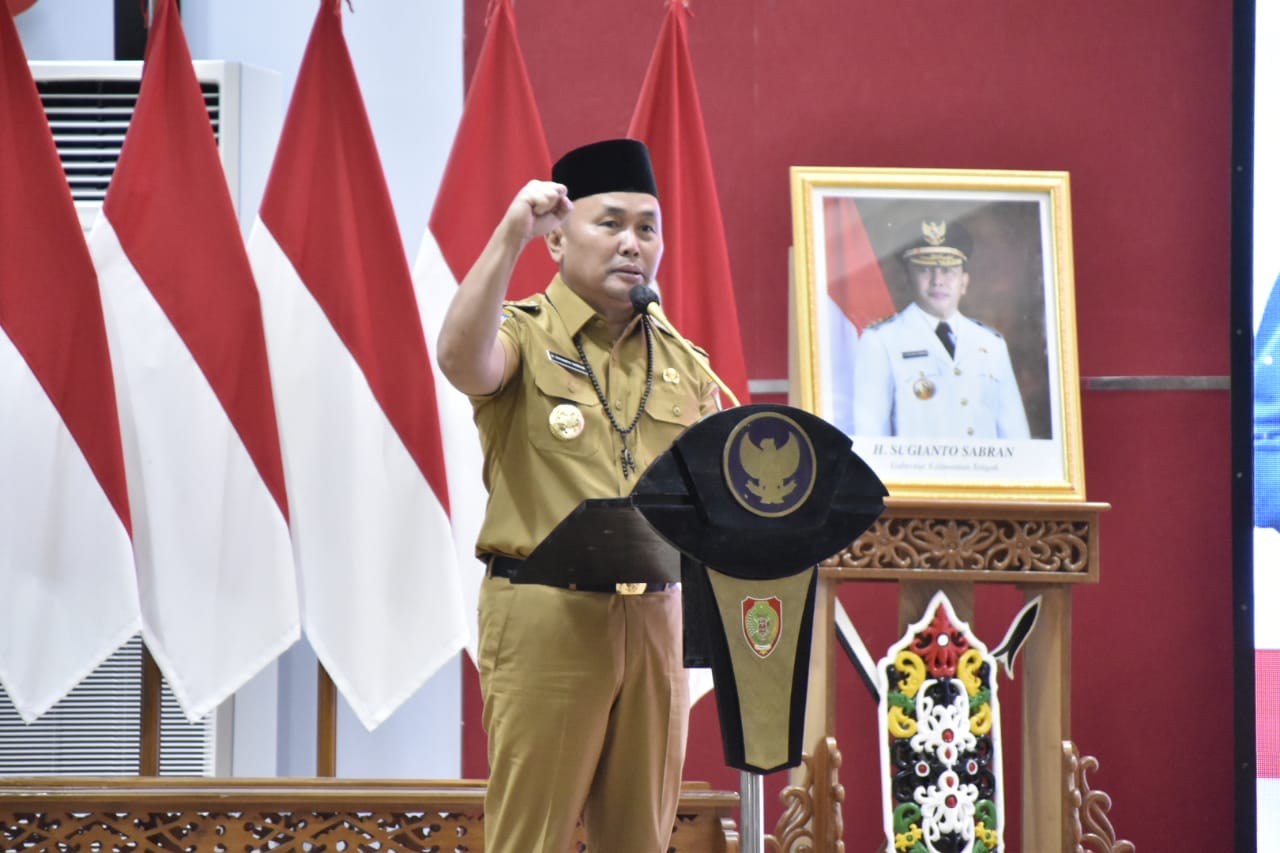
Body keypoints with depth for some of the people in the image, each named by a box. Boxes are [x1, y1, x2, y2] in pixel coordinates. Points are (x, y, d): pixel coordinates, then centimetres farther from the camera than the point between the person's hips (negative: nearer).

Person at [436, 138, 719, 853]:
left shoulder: (682, 362, 15)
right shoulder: (524, 334, 0)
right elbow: (463, 363, -24)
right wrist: (510, 237, -29)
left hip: (655, 620, 5)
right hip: (546, 613, -5)